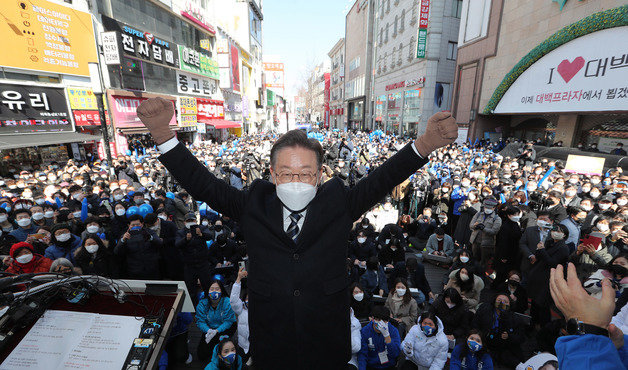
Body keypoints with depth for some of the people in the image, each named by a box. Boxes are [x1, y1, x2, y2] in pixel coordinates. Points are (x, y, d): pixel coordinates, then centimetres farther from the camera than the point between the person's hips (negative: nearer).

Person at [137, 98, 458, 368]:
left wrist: (425, 144, -31)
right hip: (269, 343, 1)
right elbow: (202, 184, -12)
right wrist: (162, 132, -22)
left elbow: (383, 178, -17)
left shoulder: (338, 206, -11)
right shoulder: (254, 207, -10)